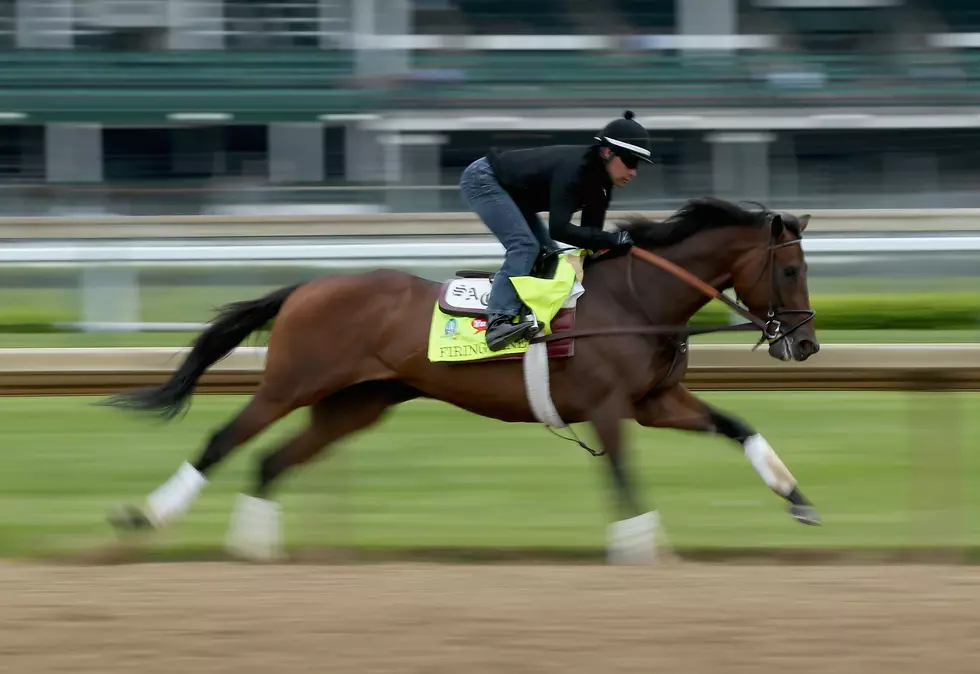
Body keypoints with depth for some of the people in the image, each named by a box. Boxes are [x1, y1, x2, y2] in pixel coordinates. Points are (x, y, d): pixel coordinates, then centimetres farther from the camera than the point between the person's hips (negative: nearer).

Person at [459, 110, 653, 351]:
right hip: (483, 179, -10)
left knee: (547, 254, 8)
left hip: (511, 193, 10)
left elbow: (589, 232, 0)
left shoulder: (600, 181, -5)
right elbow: (559, 229, -38)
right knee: (525, 245, -24)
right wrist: (613, 239, -40)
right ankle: (499, 320, -33)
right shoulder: (573, 168, -33)